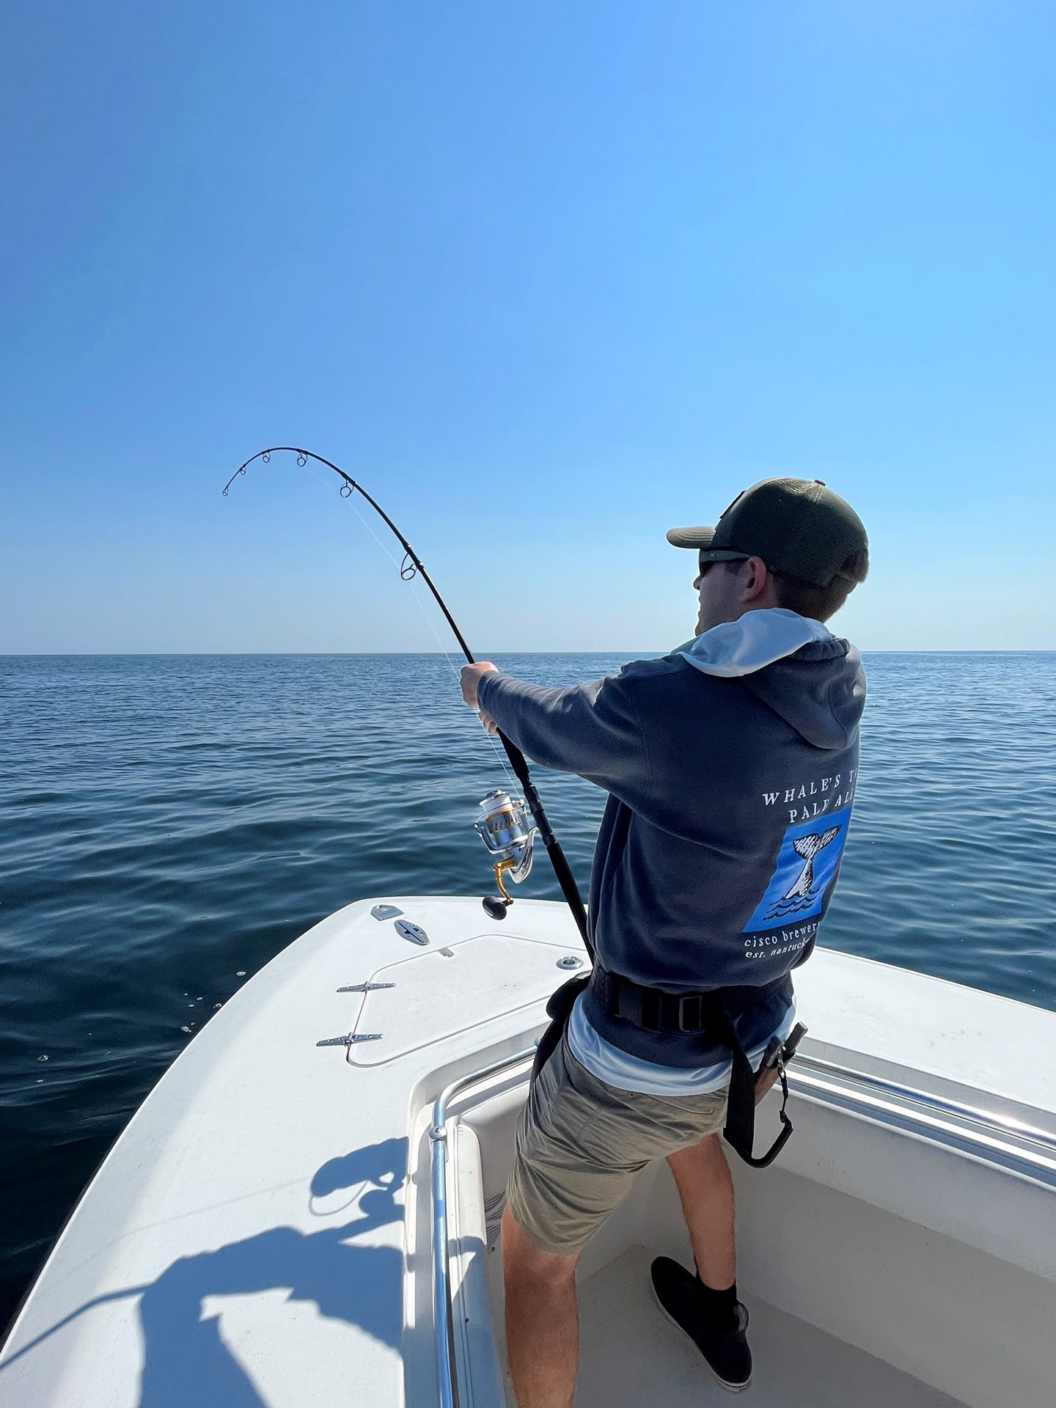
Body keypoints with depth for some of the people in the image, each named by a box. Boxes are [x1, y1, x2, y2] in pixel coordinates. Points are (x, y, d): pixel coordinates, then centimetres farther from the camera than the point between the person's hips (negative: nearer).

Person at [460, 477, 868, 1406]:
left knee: (536, 1255, 18)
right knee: (691, 1132, 40)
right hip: (755, 1037, 8)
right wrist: (526, 711, 16)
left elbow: (551, 727, -10)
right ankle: (719, 1315, 63)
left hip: (636, 1060, -8)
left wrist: (492, 686, 12)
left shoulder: (671, 704, -30)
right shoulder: (830, 708, -5)